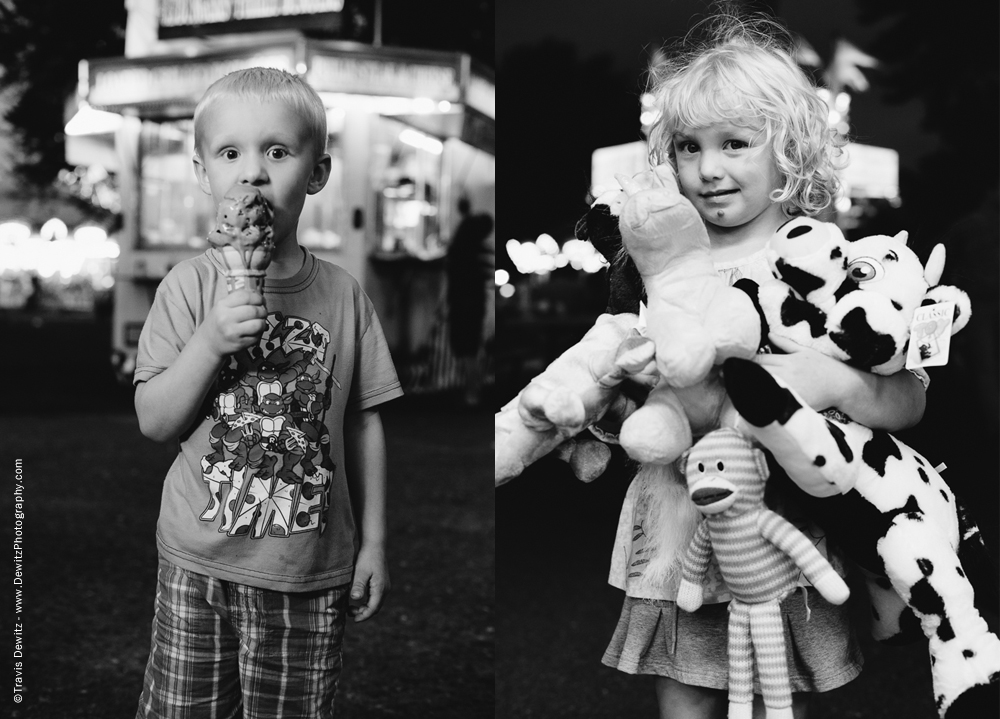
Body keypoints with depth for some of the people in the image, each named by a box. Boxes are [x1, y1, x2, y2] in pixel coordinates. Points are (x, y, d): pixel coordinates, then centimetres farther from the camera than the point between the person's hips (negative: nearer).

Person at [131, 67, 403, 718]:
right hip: (201, 564, 0)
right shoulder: (191, 286, -6)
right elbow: (153, 421, -7)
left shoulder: (343, 294, -2)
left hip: (313, 570, 1)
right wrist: (210, 342, -22)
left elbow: (364, 424, 4)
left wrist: (374, 542, 4)